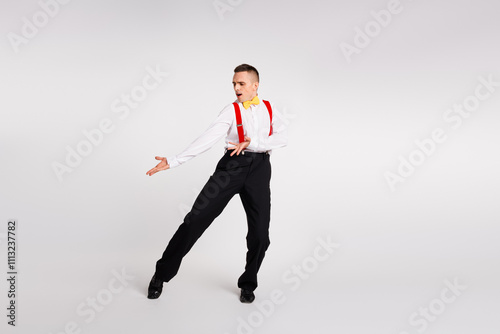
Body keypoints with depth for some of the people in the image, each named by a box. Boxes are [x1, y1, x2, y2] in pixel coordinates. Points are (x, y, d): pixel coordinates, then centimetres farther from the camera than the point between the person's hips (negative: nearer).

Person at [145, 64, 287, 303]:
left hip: (259, 169, 2)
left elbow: (281, 138, -2)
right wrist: (174, 161, -16)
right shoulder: (231, 110, 5)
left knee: (260, 233, -1)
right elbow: (207, 139, -6)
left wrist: (252, 143, -16)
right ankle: (162, 274, 8)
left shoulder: (270, 109, 13)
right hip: (232, 166, -2)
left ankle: (248, 284, 23)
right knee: (197, 218, -8)